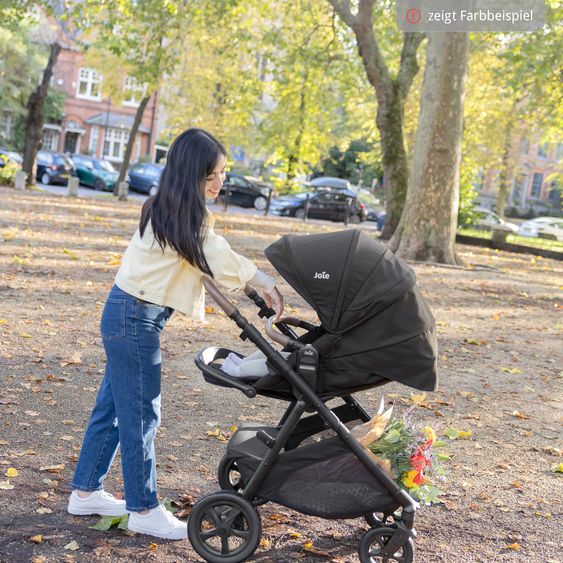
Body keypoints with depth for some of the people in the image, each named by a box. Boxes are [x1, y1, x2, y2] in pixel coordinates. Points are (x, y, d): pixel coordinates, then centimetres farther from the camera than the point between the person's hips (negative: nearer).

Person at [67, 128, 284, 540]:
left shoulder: (171, 210, 10)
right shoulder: (182, 216, -20)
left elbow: (211, 263, 10)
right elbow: (222, 261, -17)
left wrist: (257, 284, 1)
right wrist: (267, 285, -5)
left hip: (129, 315, 10)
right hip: (134, 319, -10)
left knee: (113, 406, 17)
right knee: (141, 414, 0)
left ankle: (86, 492, 30)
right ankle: (144, 509, 13)